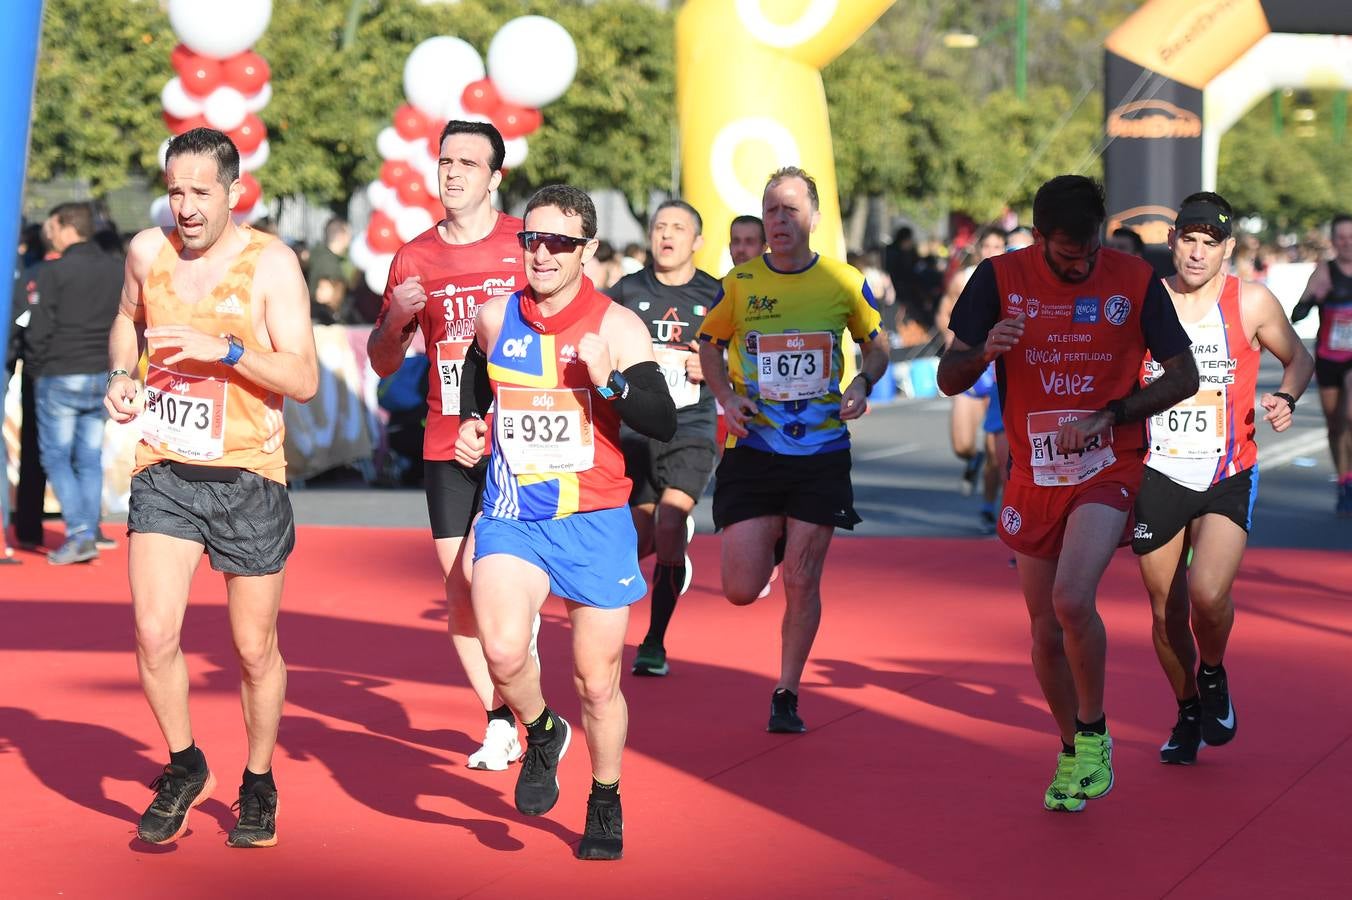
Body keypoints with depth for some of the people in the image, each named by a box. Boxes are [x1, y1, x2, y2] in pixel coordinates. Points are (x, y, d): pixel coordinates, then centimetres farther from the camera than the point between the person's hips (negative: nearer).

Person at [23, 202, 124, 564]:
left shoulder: (53, 273, -11)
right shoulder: (117, 270, 7)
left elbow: (38, 330, -11)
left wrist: (35, 367, 3)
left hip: (60, 376, -5)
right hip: (103, 379, 5)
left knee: (56, 456, 2)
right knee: (90, 458, 11)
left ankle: (79, 535, -9)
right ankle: (89, 535, 8)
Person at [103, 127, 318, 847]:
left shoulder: (270, 263, -7)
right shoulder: (148, 251, 4)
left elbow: (304, 381, -12)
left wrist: (224, 350, -23)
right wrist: (121, 376, 7)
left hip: (247, 475, -2)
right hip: (164, 470, 2)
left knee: (255, 648, 6)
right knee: (154, 633, -12)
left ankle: (259, 784, 28)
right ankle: (185, 767, 12)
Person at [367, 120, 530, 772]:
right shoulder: (415, 257, 8)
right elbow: (382, 363, 12)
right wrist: (396, 319, -9)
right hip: (447, 446, 4)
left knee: (479, 569, -20)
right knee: (457, 591, 4)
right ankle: (499, 724, 15)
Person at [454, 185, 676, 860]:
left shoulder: (616, 326, -9)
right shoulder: (495, 317, 2)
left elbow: (664, 424, -17)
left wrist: (609, 380, -31)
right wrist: (469, 422, 11)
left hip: (595, 525, -2)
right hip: (512, 518, 2)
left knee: (598, 684, 6)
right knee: (503, 652, -23)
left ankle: (605, 804, 31)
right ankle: (541, 734, 10)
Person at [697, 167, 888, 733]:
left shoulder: (845, 283, -1)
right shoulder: (738, 284, -2)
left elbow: (876, 344, 13)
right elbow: (710, 345, 13)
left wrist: (863, 384, -7)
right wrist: (727, 397, -5)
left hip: (822, 453, 0)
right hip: (753, 450, 0)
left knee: (802, 584, 0)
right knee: (741, 590, -4)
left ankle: (786, 695, 18)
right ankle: (773, 542, 33)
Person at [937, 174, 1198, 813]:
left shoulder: (1135, 280, -5)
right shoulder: (1000, 279, -4)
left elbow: (1184, 377, -1)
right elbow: (949, 380, -3)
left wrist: (1106, 417, -15)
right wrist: (984, 353, -26)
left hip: (1107, 471, -2)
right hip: (1033, 477, 3)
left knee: (1072, 601, -24)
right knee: (1046, 631, 8)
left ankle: (1093, 733, -1)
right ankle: (1071, 752, 30)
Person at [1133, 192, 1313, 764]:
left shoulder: (1252, 303, -4)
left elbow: (1299, 358, 12)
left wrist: (1286, 399, -7)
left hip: (1229, 479, -2)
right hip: (1159, 476, 2)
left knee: (1208, 594, -21)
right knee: (1166, 611, 7)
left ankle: (1214, 678, 11)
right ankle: (1188, 713, 32)